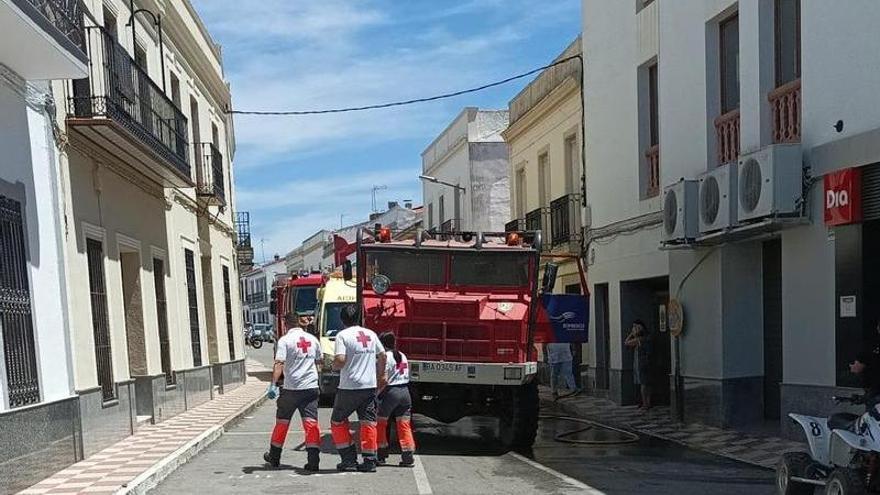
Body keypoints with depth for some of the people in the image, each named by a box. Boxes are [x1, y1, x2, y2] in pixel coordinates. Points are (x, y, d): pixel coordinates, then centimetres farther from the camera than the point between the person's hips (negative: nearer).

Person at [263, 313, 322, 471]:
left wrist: (273, 385, -20)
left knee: (282, 422, 13)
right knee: (311, 422, 1)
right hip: (311, 388, 3)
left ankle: (274, 457, 27)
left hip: (291, 388, -3)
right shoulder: (312, 339, 7)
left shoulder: (285, 340, -7)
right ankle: (313, 461, -8)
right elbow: (319, 361, 21)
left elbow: (279, 364, -17)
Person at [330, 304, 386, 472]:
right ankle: (370, 461, 6)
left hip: (349, 387, -4)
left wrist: (334, 366, 2)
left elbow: (340, 359, -19)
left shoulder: (342, 335, -8)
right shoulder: (371, 334, 8)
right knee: (368, 423, 8)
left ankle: (349, 459, 10)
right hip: (370, 386, 4)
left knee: (338, 421, 12)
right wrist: (381, 375, 28)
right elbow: (382, 355, 16)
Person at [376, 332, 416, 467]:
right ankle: (408, 456, 2)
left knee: (380, 423, 8)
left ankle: (381, 455, 11)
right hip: (405, 391, 6)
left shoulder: (385, 356, -9)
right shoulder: (403, 356, 13)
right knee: (404, 424, 6)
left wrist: (376, 393, -7)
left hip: (391, 392, -6)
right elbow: (407, 376, 14)